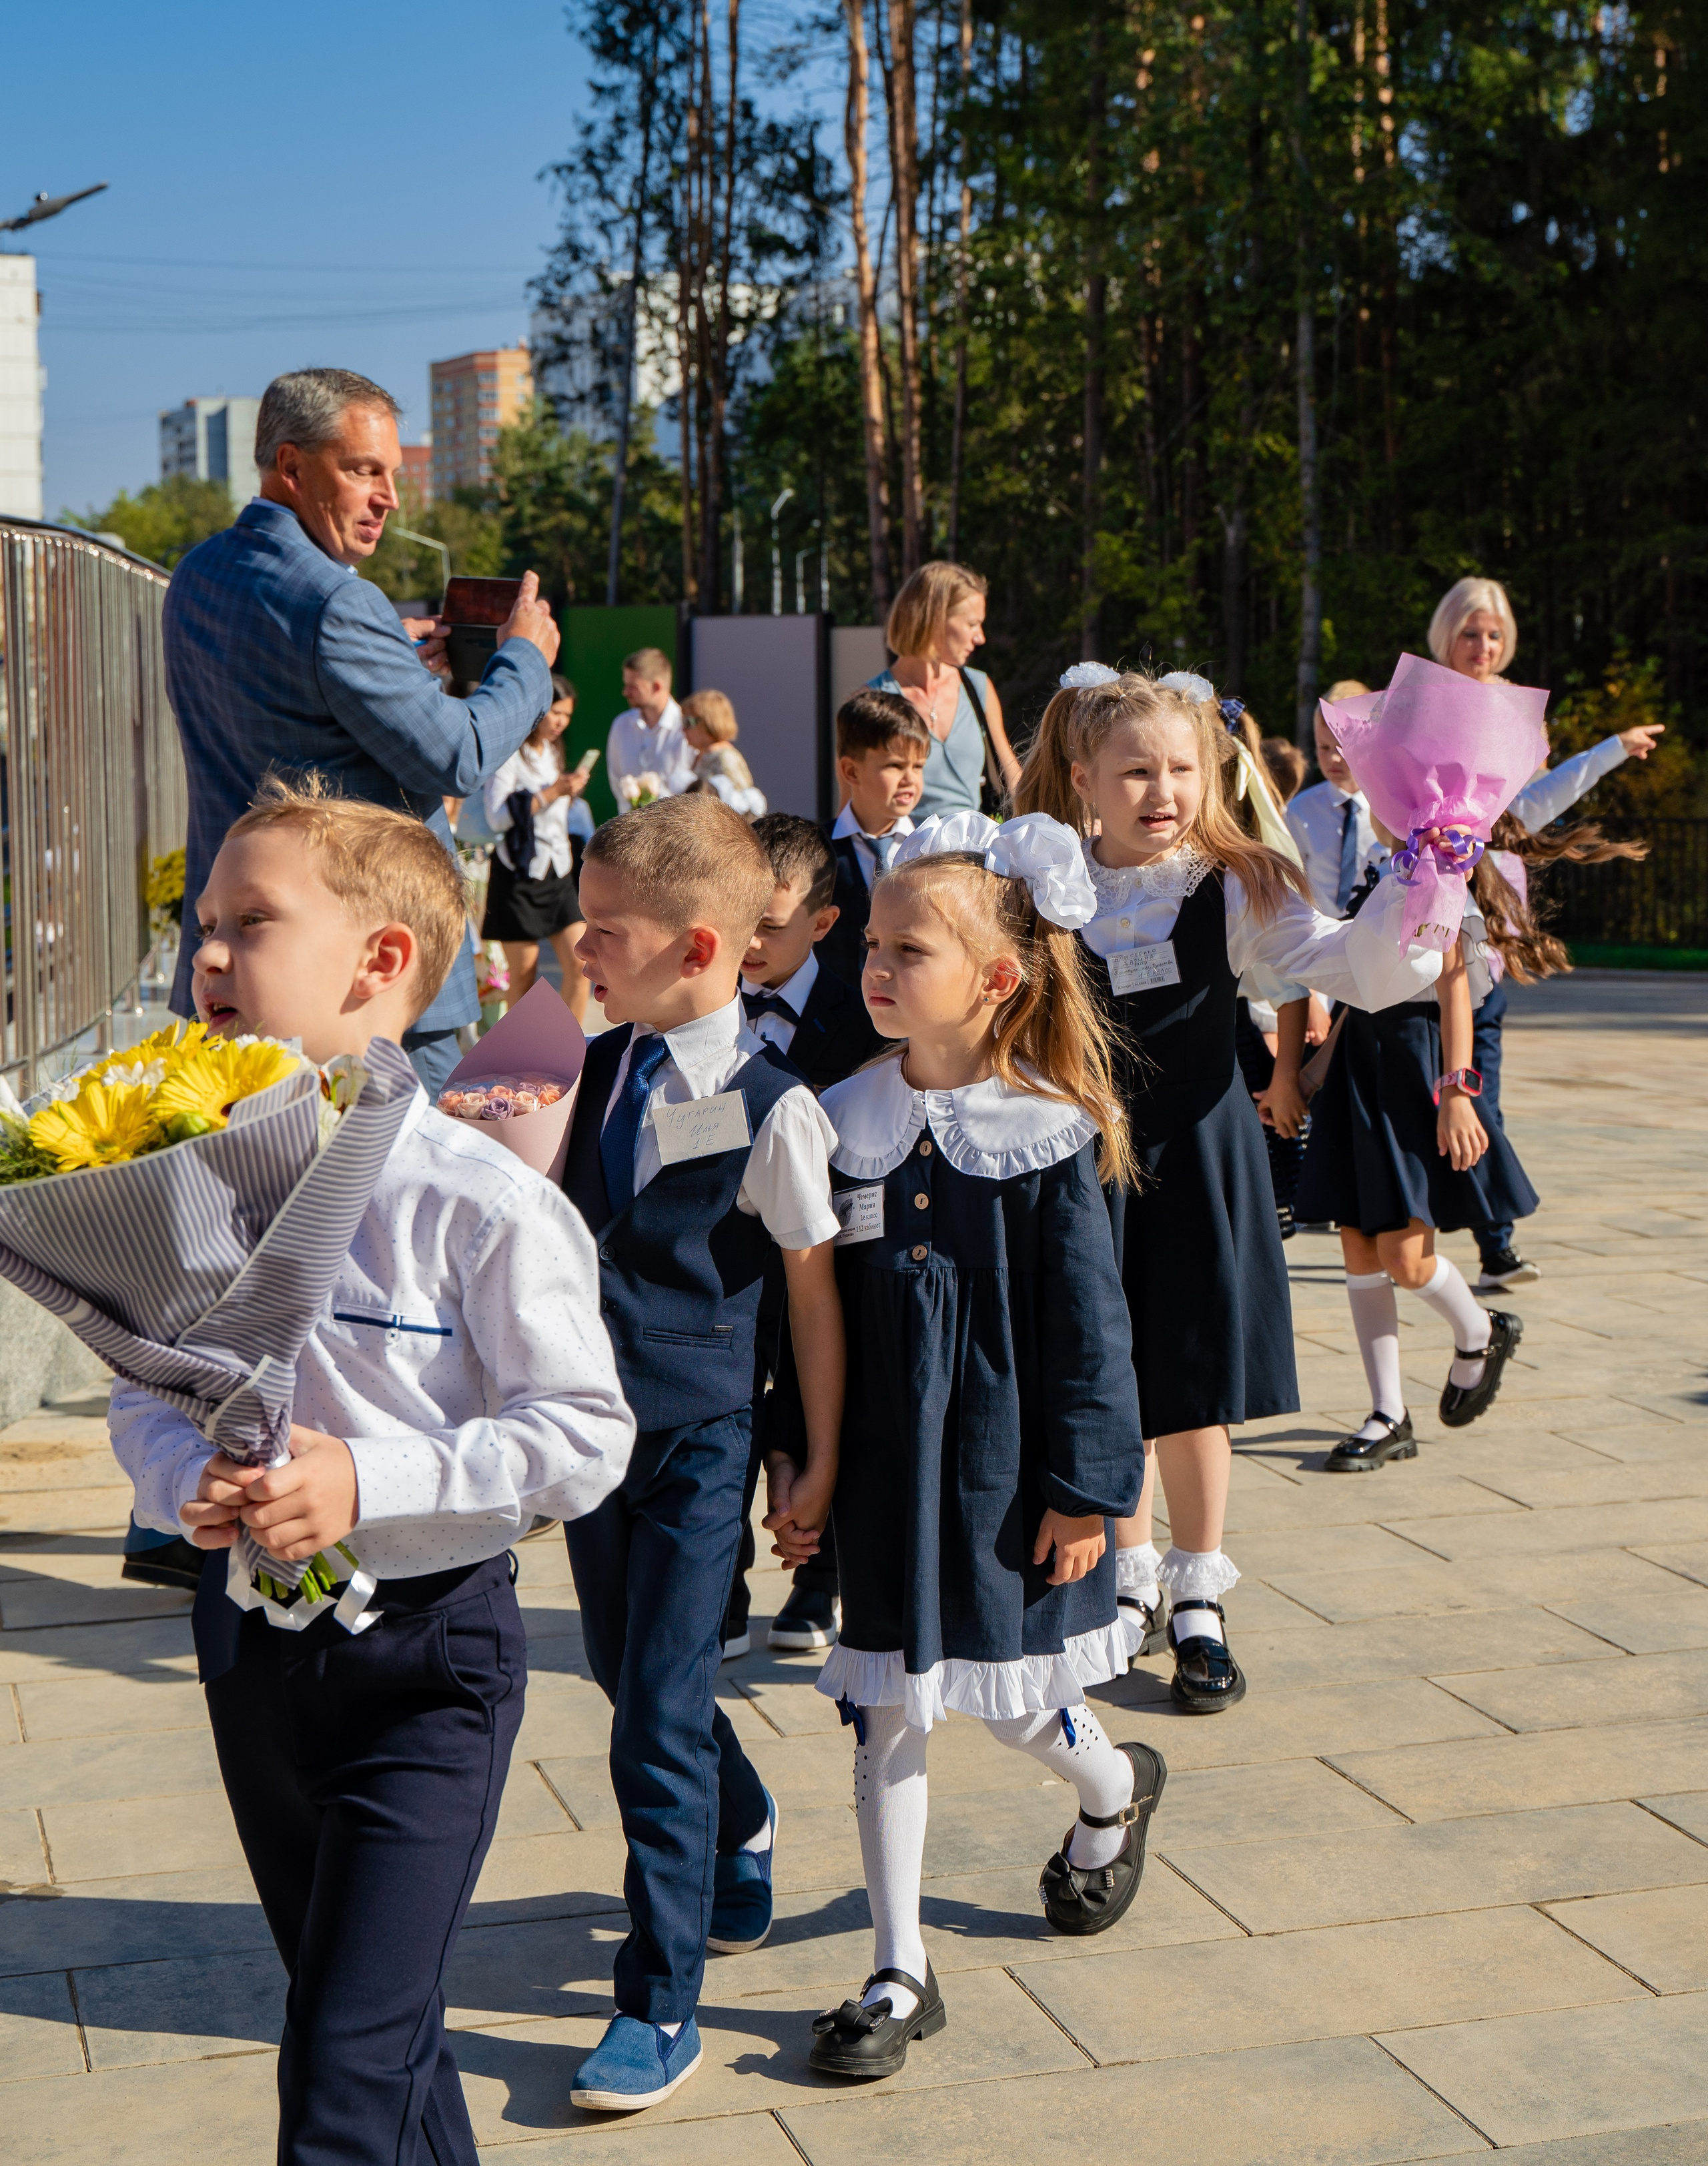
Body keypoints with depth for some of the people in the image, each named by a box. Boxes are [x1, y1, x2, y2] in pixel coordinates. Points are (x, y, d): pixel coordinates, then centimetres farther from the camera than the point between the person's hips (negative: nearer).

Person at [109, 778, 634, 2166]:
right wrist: (184, 1483, -15)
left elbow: (583, 1432, -16)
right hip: (254, 1636, 6)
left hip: (428, 1651, -6)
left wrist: (370, 1480, -24)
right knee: (389, 2037, 23)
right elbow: (144, 1392, 8)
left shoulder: (481, 1203, -17)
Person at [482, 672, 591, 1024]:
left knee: (579, 967, -3)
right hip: (520, 874, -7)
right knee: (523, 978, 1)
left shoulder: (552, 751, 15)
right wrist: (552, 793, -21)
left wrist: (571, 790, 9)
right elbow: (497, 817, -21)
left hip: (558, 872, 7)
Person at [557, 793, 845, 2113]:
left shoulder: (771, 1110, -15)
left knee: (660, 1715, -4)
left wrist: (818, 1465, -7)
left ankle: (662, 2003, 10)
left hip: (702, 1442, -6)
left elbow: (817, 1296, -10)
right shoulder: (597, 1075, 4)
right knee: (627, 1674, 18)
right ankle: (740, 1834, 49)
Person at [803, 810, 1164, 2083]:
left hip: (1006, 1471, -3)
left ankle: (1113, 1794, 45)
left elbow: (1088, 1325, -7)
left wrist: (1087, 1489, -8)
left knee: (1014, 1699, 9)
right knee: (885, 1708, 6)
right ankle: (900, 1974, 17)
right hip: (886, 1465, 3)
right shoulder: (846, 1125, 0)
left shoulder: (1048, 1136, -10)